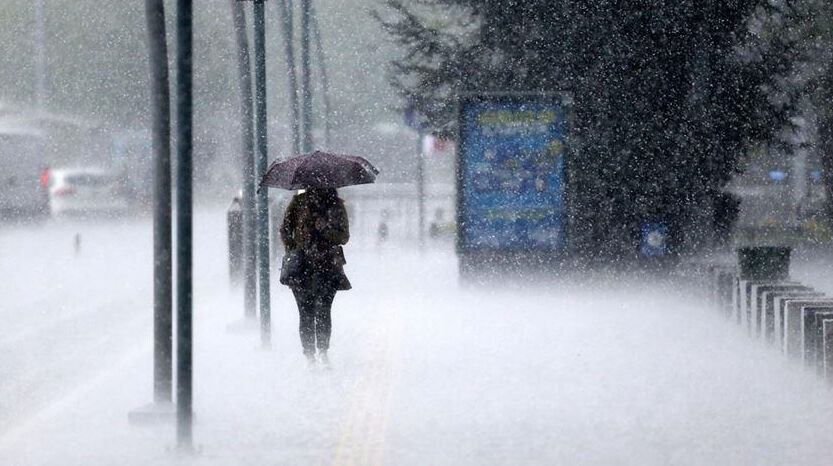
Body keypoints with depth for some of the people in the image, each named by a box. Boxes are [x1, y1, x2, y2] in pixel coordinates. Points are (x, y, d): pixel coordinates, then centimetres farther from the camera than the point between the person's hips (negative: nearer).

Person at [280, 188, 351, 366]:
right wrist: (293, 252, -5)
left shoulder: (336, 205, 9)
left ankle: (323, 352, -3)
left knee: (323, 311, -11)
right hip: (303, 265, 0)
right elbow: (285, 230, 9)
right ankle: (310, 357, 3)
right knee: (306, 314, -3)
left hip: (328, 266, 0)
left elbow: (344, 237, 7)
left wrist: (325, 229, -12)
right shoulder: (299, 202, 7)